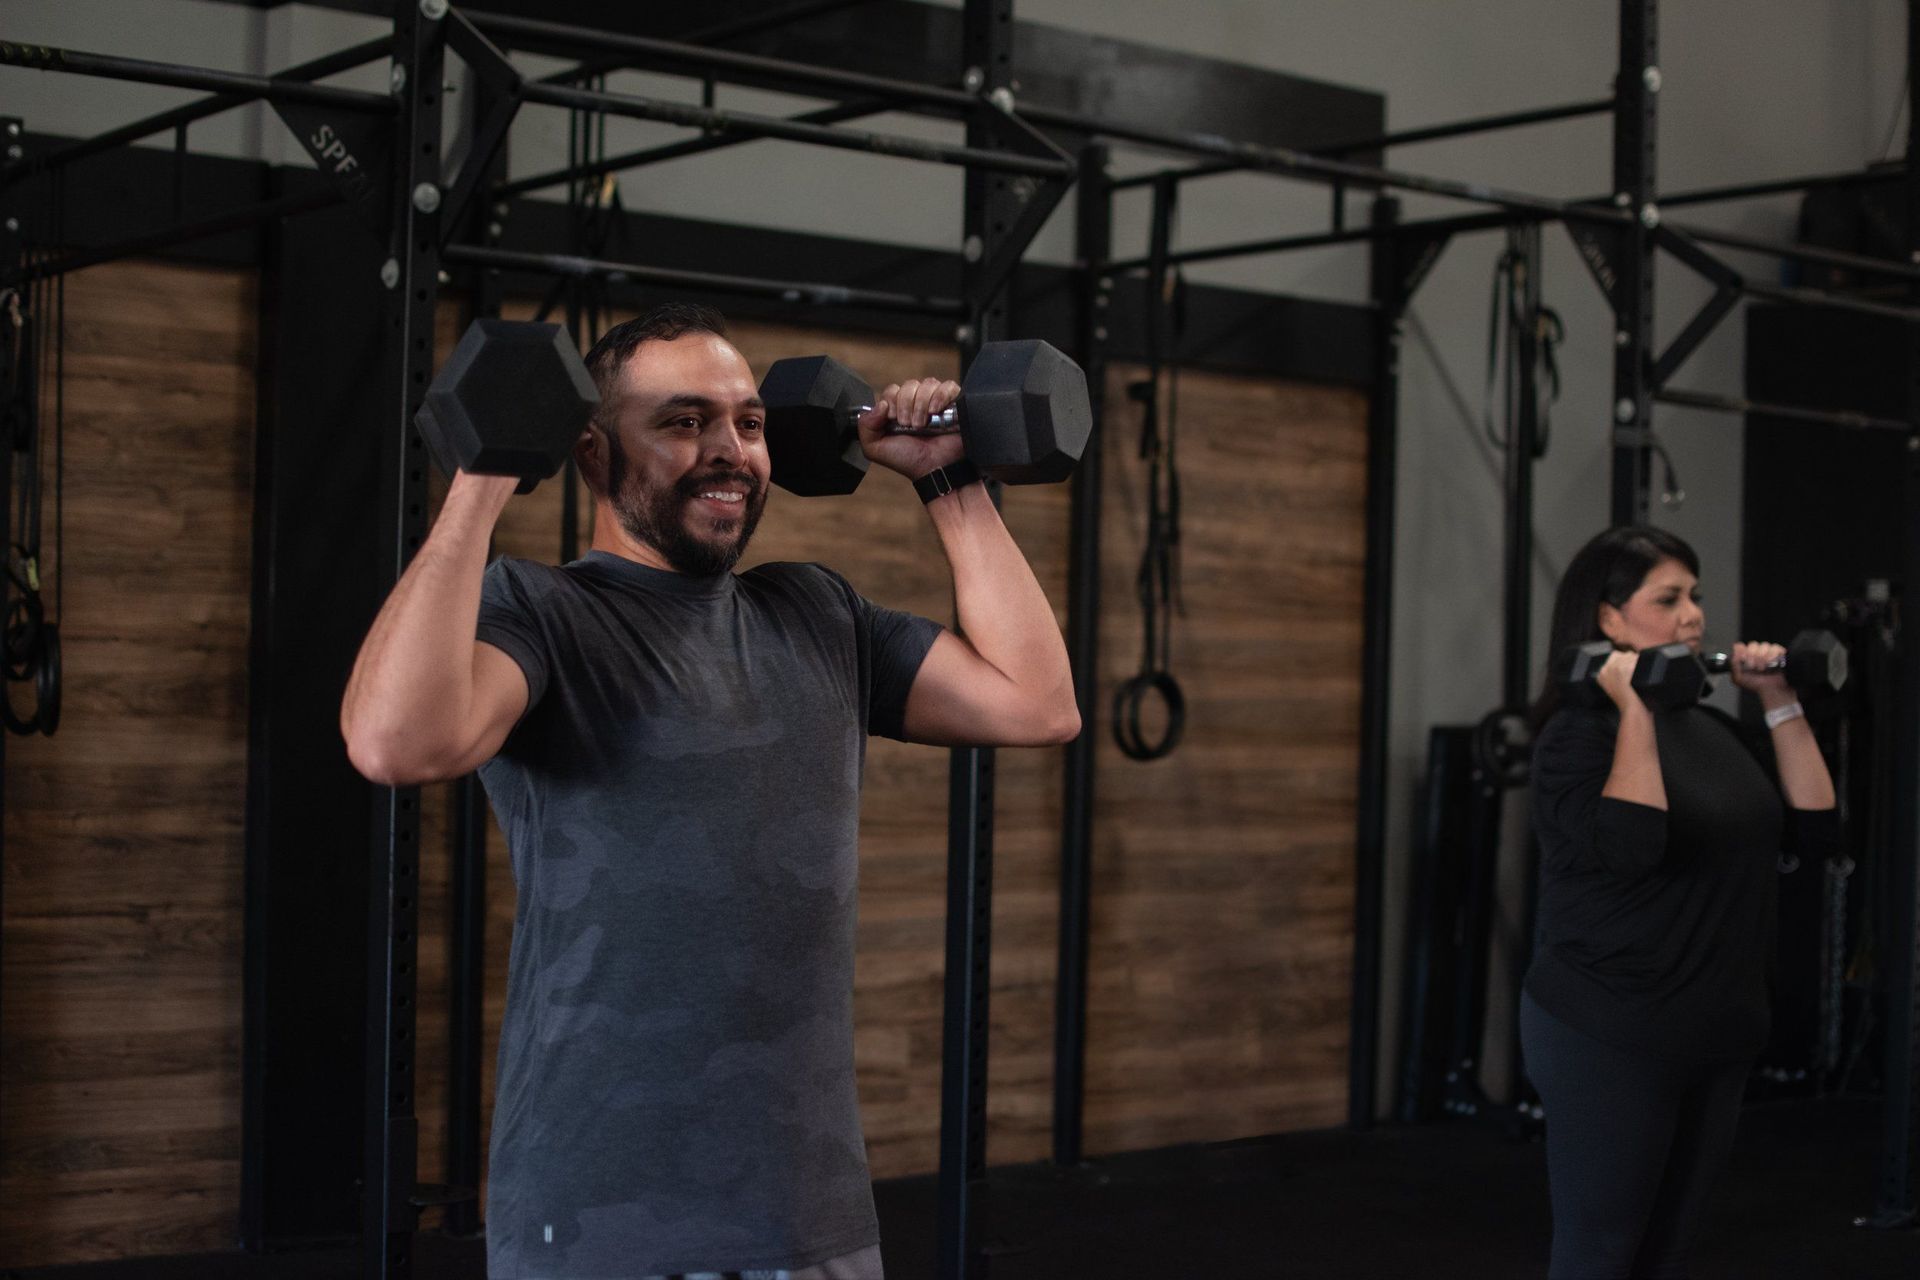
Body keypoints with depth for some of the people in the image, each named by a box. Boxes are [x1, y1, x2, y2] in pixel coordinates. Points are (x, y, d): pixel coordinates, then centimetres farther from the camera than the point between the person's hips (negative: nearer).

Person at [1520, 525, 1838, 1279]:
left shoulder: (1709, 727, 12)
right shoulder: (1579, 733, -13)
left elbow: (1813, 831, 9)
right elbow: (1629, 846, -29)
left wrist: (1781, 704, 6)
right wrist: (1635, 709, -24)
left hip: (1714, 1037, 8)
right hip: (1609, 1037, -8)